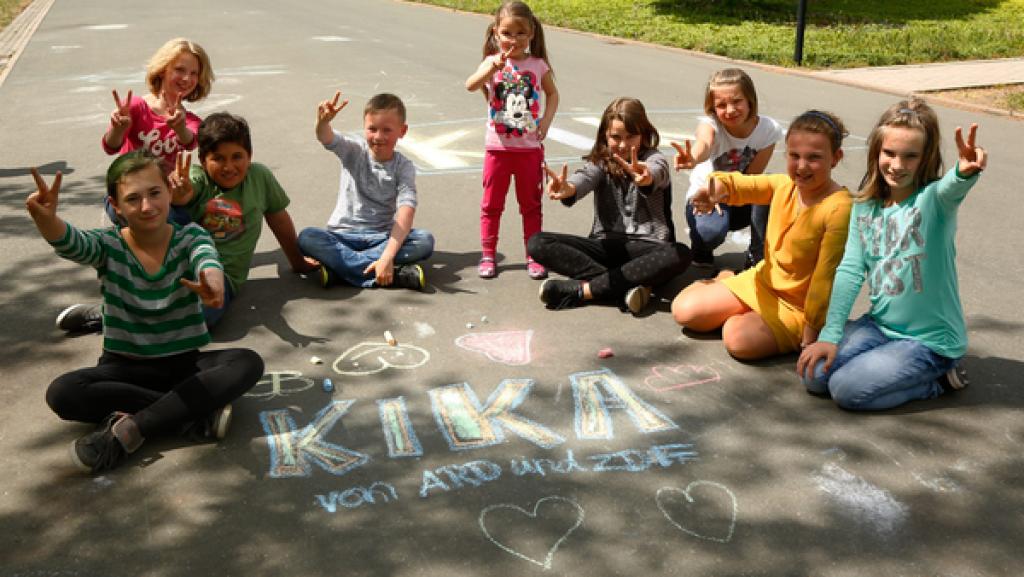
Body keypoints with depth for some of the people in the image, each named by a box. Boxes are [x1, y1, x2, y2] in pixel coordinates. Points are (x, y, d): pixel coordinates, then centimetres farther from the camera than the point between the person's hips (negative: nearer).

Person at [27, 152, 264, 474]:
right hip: (125, 366, 0)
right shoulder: (108, 245, -7)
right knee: (61, 393, -27)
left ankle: (129, 430, -29)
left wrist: (212, 283, -58)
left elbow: (207, 259, -31)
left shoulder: (190, 237, -8)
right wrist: (44, 217, -55)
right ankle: (200, 412, -25)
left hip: (185, 363, 0)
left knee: (248, 363, -27)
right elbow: (70, 243, -30)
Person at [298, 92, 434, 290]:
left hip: (382, 237, 0)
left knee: (426, 241, -27)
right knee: (306, 238, -29)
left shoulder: (404, 167, -5)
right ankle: (394, 275, -33)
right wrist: (323, 121, -48)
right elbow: (326, 138, -22)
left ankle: (339, 265, -28)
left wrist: (387, 257, -33)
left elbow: (406, 213, -19)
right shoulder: (354, 152, 0)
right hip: (342, 235, 0)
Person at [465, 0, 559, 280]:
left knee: (531, 204, 10)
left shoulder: (538, 65, -1)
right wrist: (493, 67, -39)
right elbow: (470, 85, -23)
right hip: (498, 146, -1)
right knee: (491, 204, 8)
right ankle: (488, 255, 19)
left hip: (530, 147, 1)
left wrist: (546, 120, -3)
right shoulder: (492, 62, -6)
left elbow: (552, 93, 13)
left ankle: (533, 256, 19)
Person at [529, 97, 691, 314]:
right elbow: (585, 177, -19)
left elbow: (656, 173, -29)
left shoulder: (653, 159, -2)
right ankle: (626, 288, -29)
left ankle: (581, 290, -32)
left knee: (680, 255, -36)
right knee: (538, 243, -17)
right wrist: (567, 189, -44)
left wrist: (646, 179, -55)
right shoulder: (600, 162, 6)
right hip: (606, 244, 3)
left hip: (646, 246, -2)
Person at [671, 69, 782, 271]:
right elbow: (704, 144, -49)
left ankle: (757, 258, -11)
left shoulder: (769, 129, -17)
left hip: (742, 200, 2)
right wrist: (693, 158, -72)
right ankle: (701, 247, 4)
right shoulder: (710, 124, -23)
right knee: (711, 233, -36)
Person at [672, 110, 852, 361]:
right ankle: (724, 280, 29)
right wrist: (718, 187, -40)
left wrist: (809, 336, -20)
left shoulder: (838, 209, -25)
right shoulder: (784, 185, -6)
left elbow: (825, 277, -23)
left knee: (739, 339, -31)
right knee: (684, 311, 2)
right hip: (760, 281, 6)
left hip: (796, 307, -6)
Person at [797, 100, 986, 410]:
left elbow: (951, 188, -41)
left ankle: (937, 379, 3)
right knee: (814, 374, -9)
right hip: (879, 324, 6)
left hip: (930, 339, -5)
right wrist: (830, 335, -14)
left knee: (846, 388, -19)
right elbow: (850, 271, -6)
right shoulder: (865, 207, 0)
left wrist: (965, 172, -66)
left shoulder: (933, 200, -16)